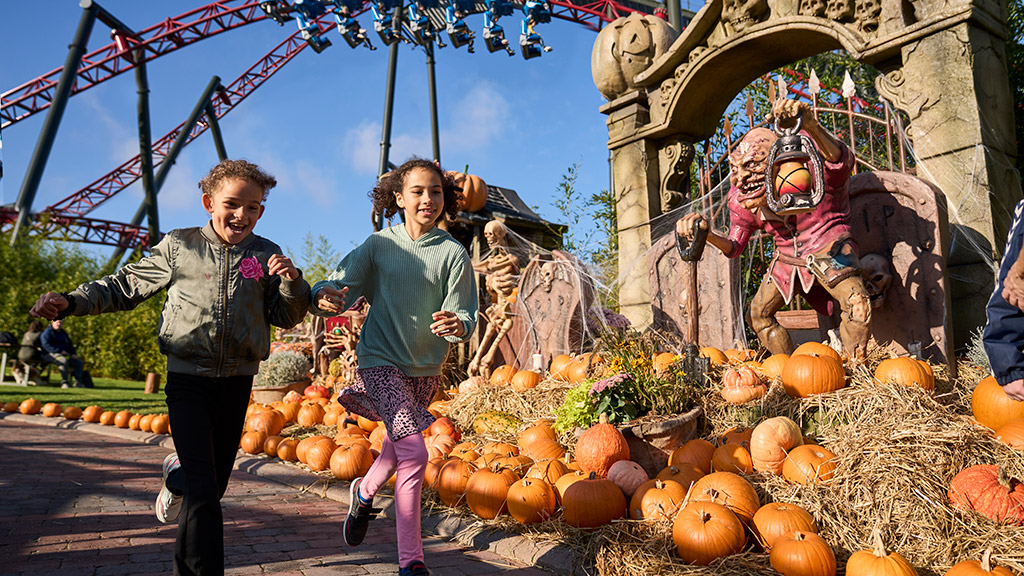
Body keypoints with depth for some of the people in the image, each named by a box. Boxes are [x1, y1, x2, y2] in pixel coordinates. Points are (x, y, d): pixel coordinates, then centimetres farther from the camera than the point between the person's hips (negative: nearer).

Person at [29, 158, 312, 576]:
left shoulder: (266, 255, 1)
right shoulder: (179, 247, -1)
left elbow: (286, 318, 1)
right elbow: (125, 286, 8)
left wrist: (292, 282, -18)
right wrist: (70, 302, -5)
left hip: (237, 381, 2)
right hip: (188, 377, -2)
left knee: (214, 485, 16)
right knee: (203, 492, -9)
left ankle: (176, 478, 50)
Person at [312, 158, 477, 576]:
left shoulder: (453, 254, -6)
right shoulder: (379, 245, -5)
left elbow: (465, 315, -11)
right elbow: (341, 284, -11)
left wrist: (457, 325, -35)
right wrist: (324, 296, -35)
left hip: (426, 368, 3)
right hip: (381, 361, -3)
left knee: (398, 447, 22)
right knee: (414, 453, -17)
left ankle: (364, 493, 54)